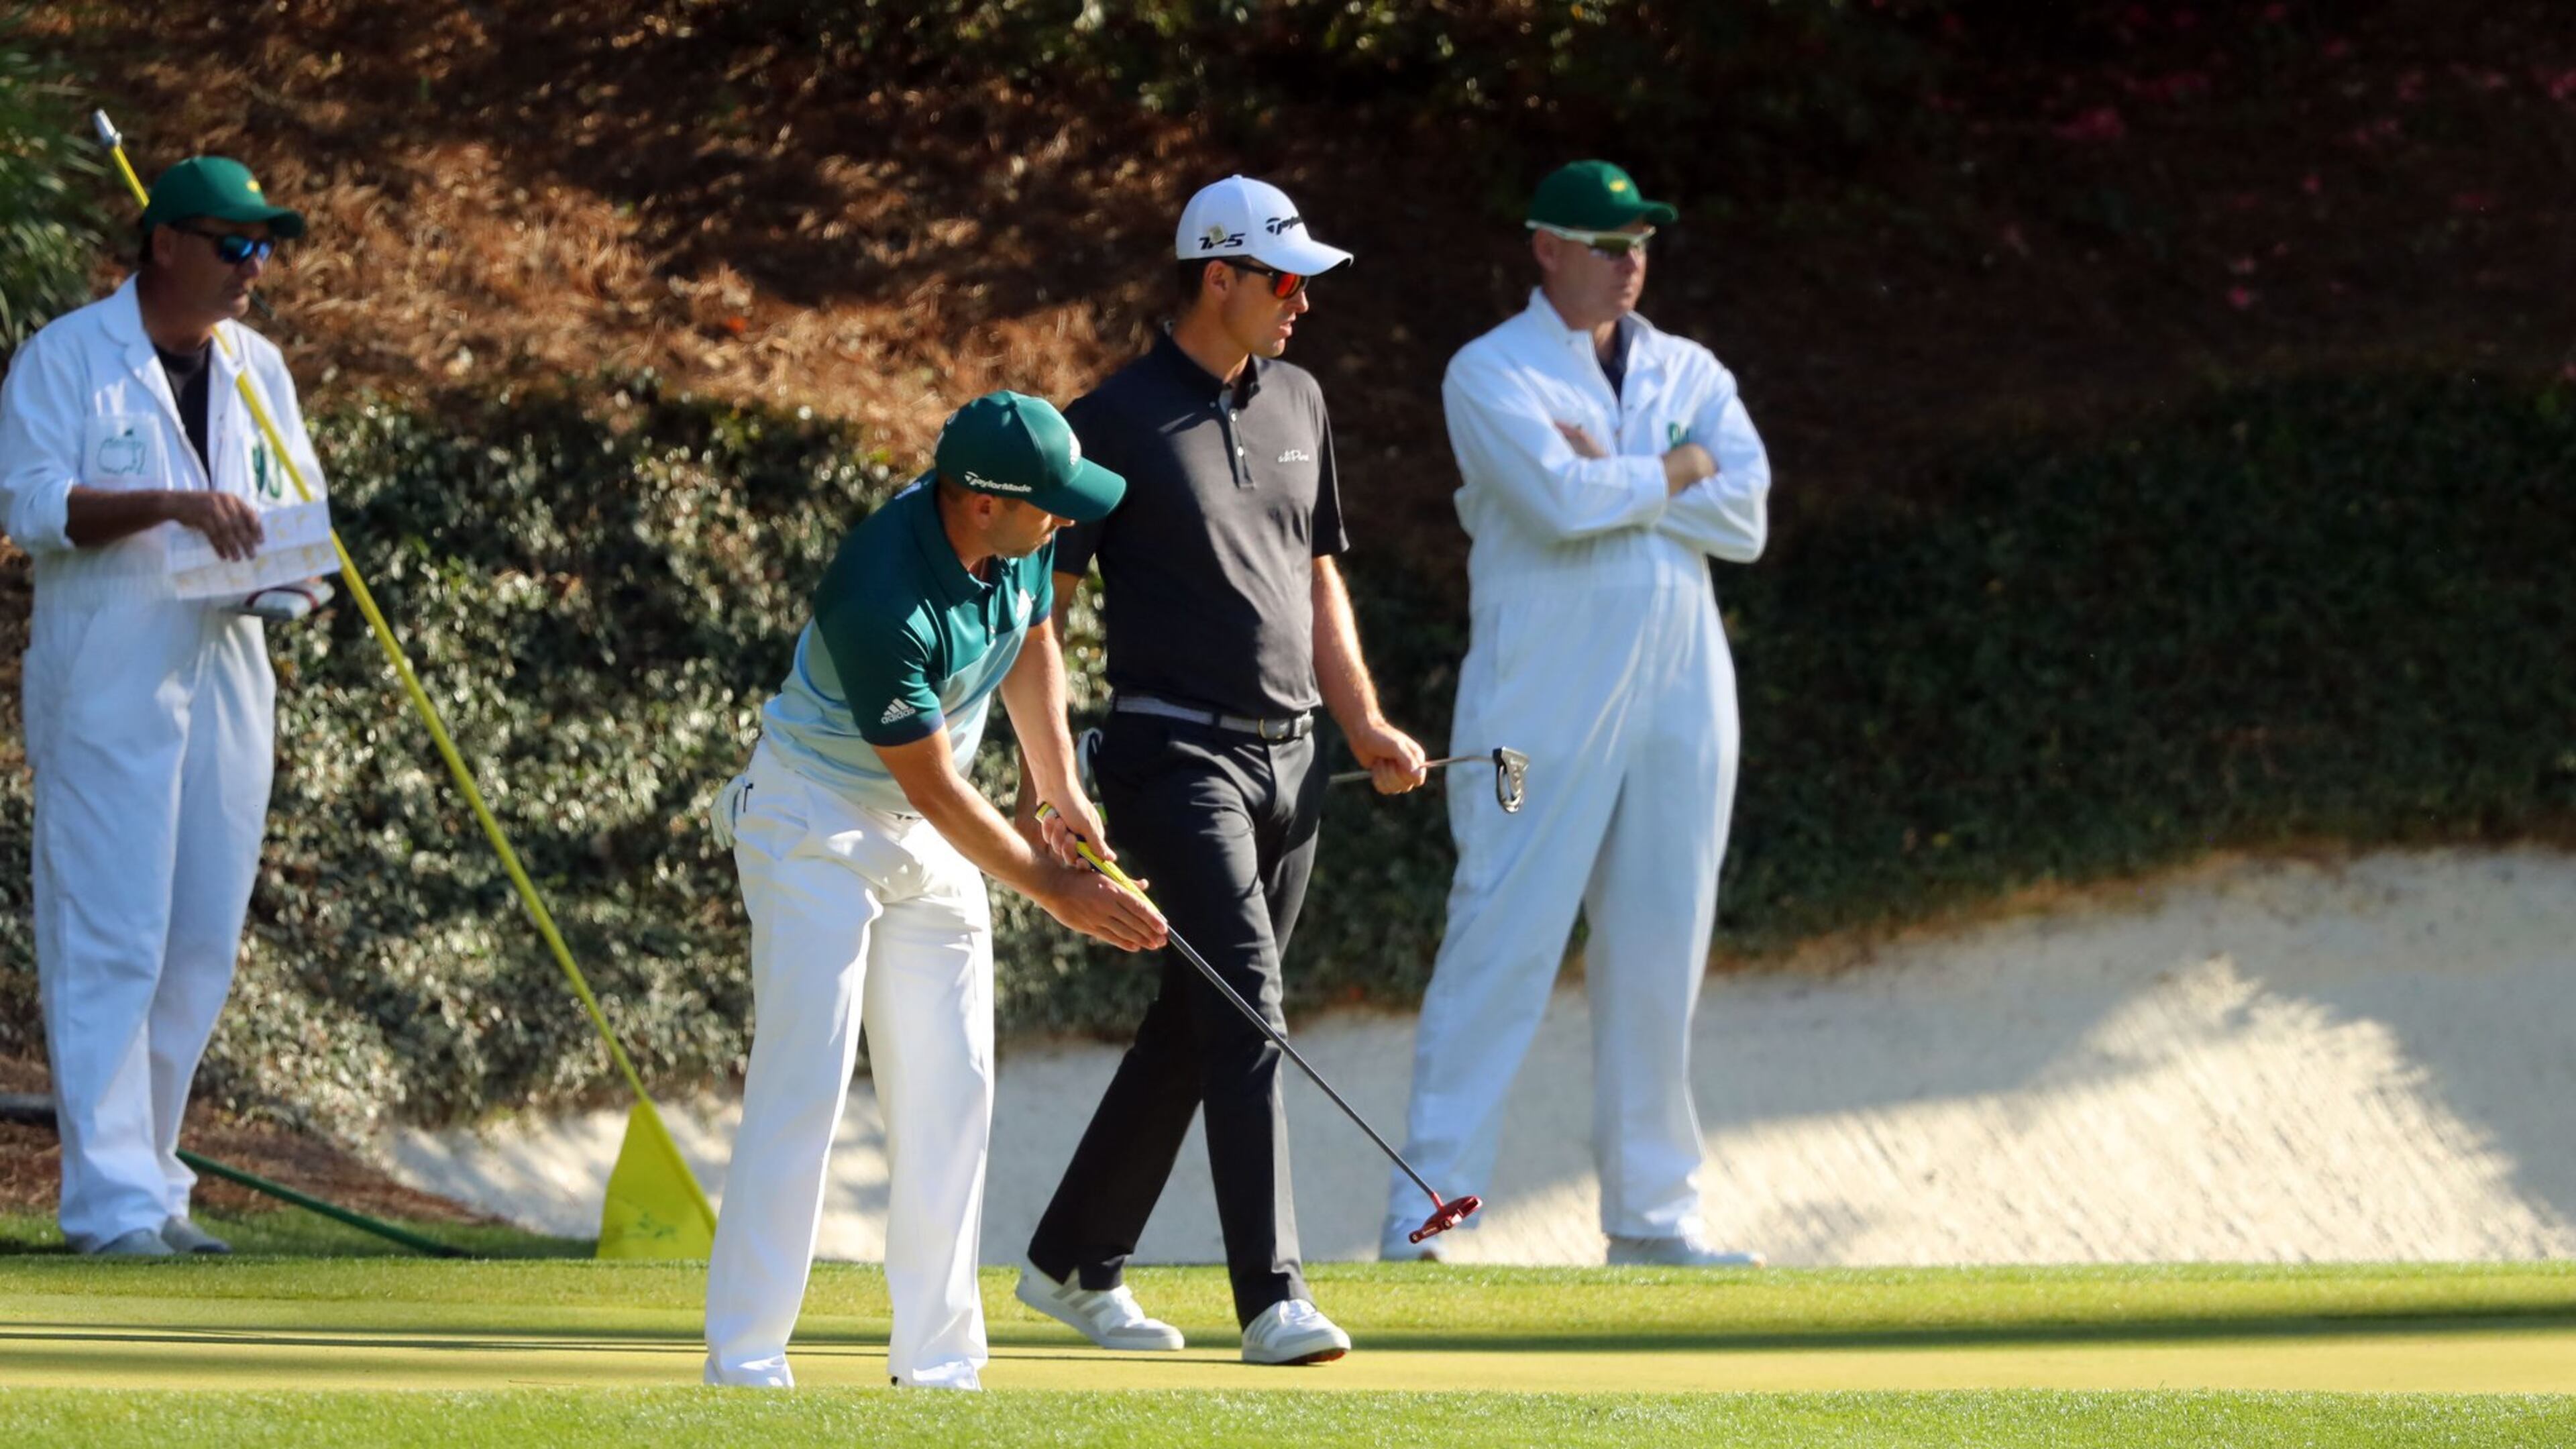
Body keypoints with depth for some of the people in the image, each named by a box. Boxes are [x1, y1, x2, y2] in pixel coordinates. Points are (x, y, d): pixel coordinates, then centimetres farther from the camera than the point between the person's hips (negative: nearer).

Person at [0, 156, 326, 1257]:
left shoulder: (256, 368, 14)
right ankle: (111, 1202, -9)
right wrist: (169, 506, -25)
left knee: (202, 947, 6)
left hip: (225, 675, 7)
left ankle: (147, 1182, 14)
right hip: (105, 684, -7)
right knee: (108, 943, -9)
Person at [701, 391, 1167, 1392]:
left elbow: (1032, 645, 12)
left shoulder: (1020, 542, -10)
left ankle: (934, 1359, 8)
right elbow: (933, 785, -25)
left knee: (952, 1087, 4)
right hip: (818, 822, -8)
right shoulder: (880, 598, -33)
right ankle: (744, 1360, -11)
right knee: (805, 1079, -13)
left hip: (931, 845, 8)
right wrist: (1055, 891, -19)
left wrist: (1062, 794, 5)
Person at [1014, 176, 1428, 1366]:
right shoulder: (1116, 420, -7)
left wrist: (1364, 726, 15)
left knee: (1194, 1023, 11)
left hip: (1289, 756, 7)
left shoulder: (1297, 403, 14)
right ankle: (1272, 1299, -20)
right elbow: (1038, 606, -7)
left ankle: (1074, 1264, 24)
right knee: (1242, 1003, -16)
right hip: (1179, 754, -7)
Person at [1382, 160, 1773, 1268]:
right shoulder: (1490, 373, 0)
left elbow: (1744, 518, 0)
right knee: (1503, 937, -10)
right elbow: (1560, 500, -17)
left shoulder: (1690, 374, 15)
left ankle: (1652, 1210, 12)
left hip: (1680, 690, 5)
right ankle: (1426, 1205, -9)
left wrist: (1610, 478, -9)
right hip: (1543, 694, -5)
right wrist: (1679, 472, -3)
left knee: (1660, 951, 6)